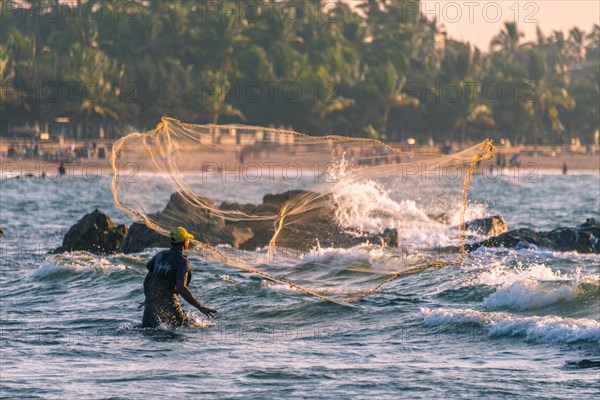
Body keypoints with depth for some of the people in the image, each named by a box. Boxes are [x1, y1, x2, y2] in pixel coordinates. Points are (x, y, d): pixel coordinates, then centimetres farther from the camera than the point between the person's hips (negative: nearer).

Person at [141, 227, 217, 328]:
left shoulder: (160, 255, 12)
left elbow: (147, 281, 19)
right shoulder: (182, 261, -9)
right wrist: (201, 307, -22)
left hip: (150, 303, 7)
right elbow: (181, 288, -20)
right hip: (168, 304, -6)